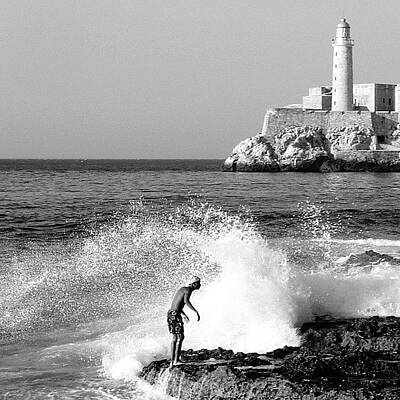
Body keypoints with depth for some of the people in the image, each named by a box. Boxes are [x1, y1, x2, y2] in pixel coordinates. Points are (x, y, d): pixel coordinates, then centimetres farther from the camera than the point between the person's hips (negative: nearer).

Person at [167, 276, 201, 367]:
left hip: (170, 314, 10)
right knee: (180, 337, -10)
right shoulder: (188, 290, -8)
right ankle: (176, 360, -15)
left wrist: (184, 315, 41)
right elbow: (186, 301, -30)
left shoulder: (182, 289, 21)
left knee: (175, 338, 13)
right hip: (175, 315, -10)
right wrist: (196, 312, -32)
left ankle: (172, 361, 14)